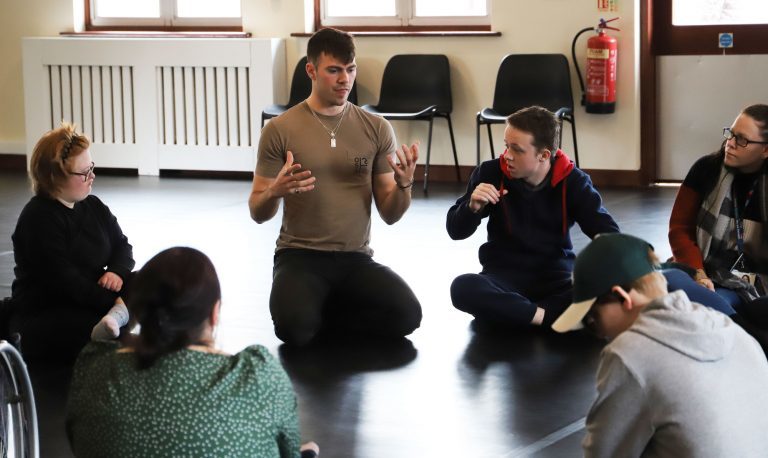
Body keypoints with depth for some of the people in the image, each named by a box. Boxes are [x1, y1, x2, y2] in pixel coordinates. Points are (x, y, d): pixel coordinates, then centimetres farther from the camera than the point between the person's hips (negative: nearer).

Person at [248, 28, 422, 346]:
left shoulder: (377, 129, 5)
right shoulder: (280, 129, -2)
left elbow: (390, 215, 6)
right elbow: (257, 213, 1)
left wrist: (404, 184, -17)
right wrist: (275, 192, -22)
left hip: (356, 258, 3)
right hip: (300, 255, -3)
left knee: (407, 314, -24)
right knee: (294, 328, -33)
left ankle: (318, 312, 2)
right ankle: (306, 308, 5)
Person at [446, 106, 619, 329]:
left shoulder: (572, 182, -3)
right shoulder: (490, 173, -4)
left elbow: (607, 231, -5)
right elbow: (455, 231, 1)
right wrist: (473, 208, -21)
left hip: (556, 277, 1)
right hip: (503, 276, -1)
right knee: (462, 288, -35)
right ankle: (545, 316, -33)